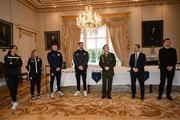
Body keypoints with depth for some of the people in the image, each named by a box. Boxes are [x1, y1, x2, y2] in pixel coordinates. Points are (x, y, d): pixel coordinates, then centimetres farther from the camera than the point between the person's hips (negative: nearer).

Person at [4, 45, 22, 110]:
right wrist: (16, 63, -15)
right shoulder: (6, 57, 0)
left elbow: (20, 64, -2)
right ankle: (15, 102, -4)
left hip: (17, 75, 3)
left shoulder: (18, 57, 9)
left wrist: (12, 63, -14)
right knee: (11, 89, -7)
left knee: (15, 88, 10)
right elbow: (7, 65, -13)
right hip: (9, 75, -3)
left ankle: (14, 100, 26)